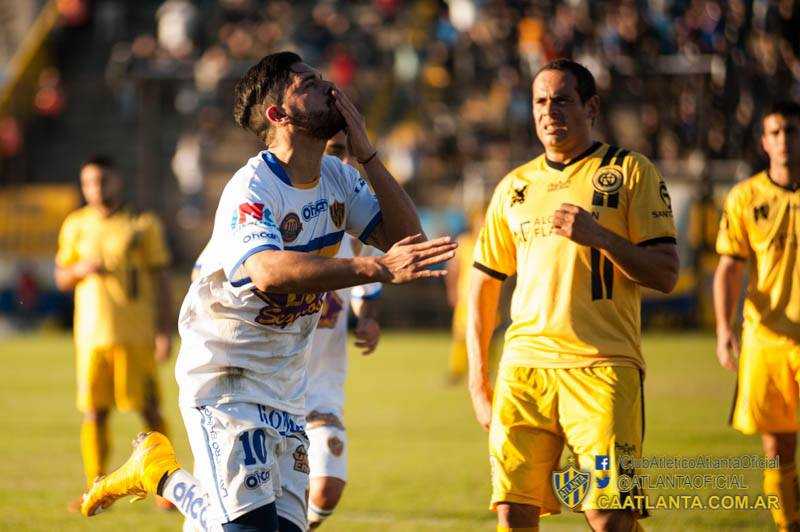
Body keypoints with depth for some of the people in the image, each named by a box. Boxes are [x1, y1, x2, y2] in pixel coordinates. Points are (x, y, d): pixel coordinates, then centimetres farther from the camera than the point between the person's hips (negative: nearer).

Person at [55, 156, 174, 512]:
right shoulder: (76, 226, 11)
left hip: (135, 335, -3)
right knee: (94, 412, 1)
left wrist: (164, 332, -6)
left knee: (148, 408, -3)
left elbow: (160, 279, 0)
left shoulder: (142, 224, 1)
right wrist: (81, 269, -8)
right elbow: (61, 279, 16)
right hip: (92, 332, 3)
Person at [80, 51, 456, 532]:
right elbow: (268, 271, -39)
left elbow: (406, 237, -2)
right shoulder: (252, 188, -21)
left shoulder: (337, 177, 4)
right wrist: (378, 269, -48)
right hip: (224, 374, -7)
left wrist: (366, 152, -9)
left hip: (286, 383, 7)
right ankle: (160, 470, 10)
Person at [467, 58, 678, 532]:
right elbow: (485, 283, 22)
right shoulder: (515, 186, 17)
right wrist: (477, 377, 14)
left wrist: (598, 235, -16)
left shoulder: (631, 172, 4)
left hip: (602, 367, -4)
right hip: (524, 364, 4)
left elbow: (665, 274, -2)